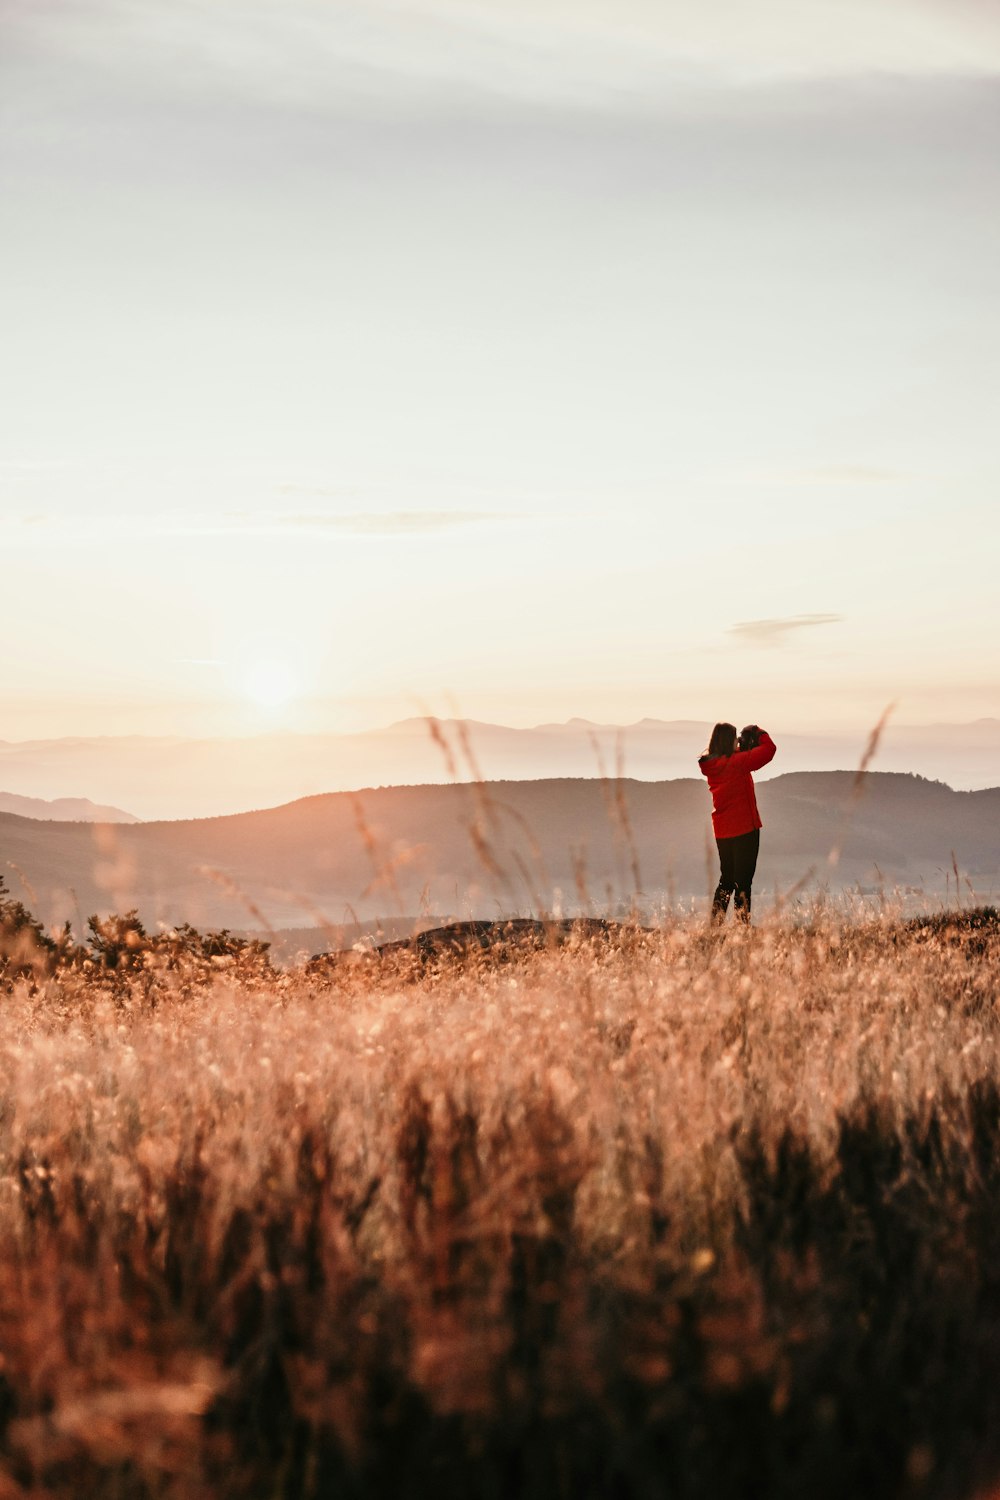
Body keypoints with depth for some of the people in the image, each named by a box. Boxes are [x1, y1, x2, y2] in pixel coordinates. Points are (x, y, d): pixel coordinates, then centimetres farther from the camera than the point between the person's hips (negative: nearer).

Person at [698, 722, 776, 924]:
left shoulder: (710, 765, 4)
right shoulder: (737, 762, -16)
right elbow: (768, 749, -13)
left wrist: (744, 745, 13)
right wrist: (760, 734, 4)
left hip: (722, 831, 7)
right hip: (744, 829, -7)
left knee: (726, 879, 17)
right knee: (743, 879, -2)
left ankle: (715, 922, 16)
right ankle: (742, 922, -4)